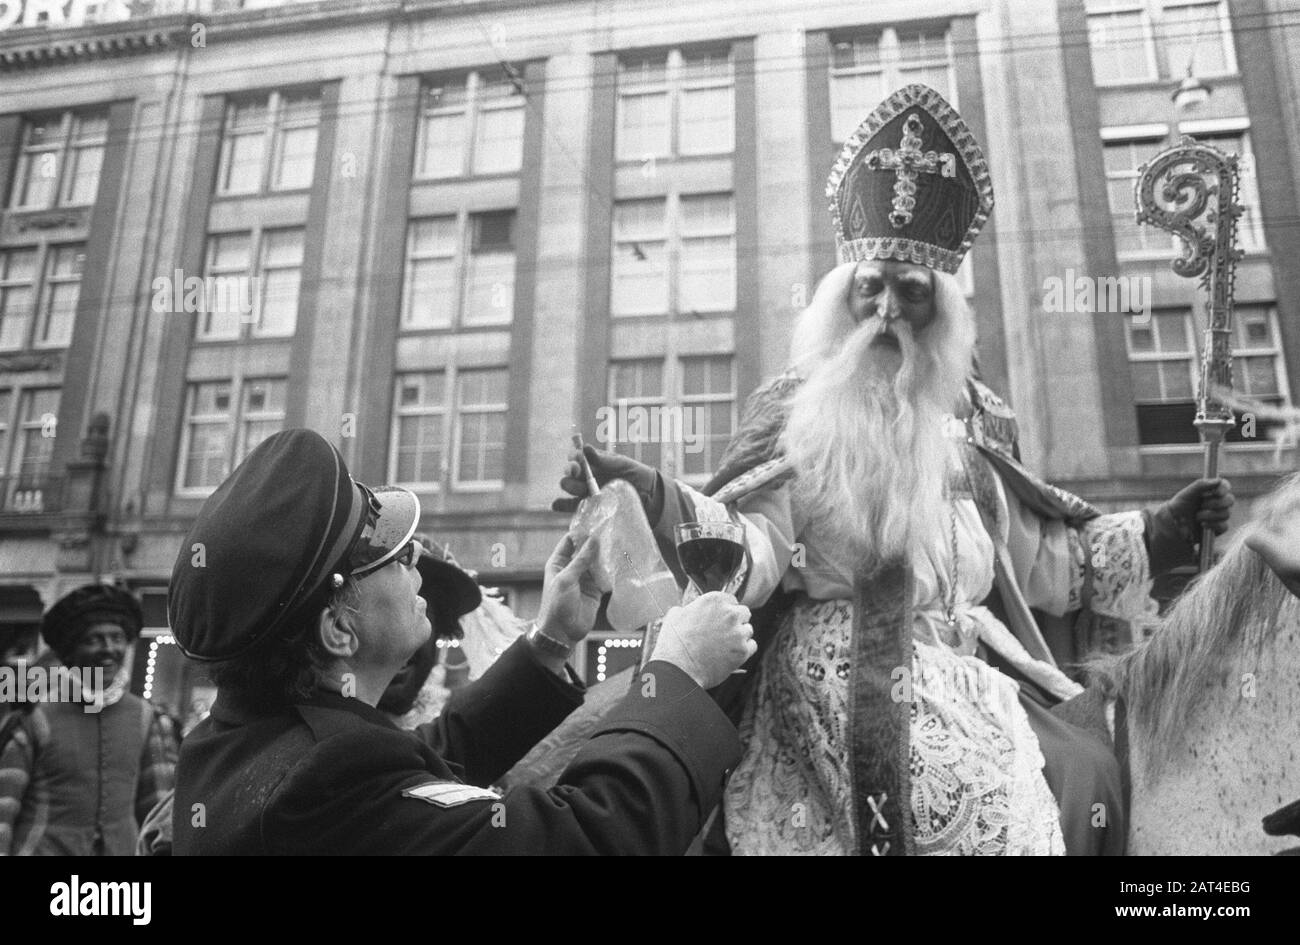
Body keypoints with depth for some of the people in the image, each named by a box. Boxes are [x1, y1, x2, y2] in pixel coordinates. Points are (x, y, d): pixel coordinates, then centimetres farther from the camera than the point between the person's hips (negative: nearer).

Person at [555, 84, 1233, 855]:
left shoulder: (976, 422, 15)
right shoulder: (793, 413, 2)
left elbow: (1040, 559, 25)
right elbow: (752, 549, -12)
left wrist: (1157, 537, 20)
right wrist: (655, 499, -29)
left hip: (966, 678, 5)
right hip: (833, 685, -5)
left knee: (1087, 777, -16)